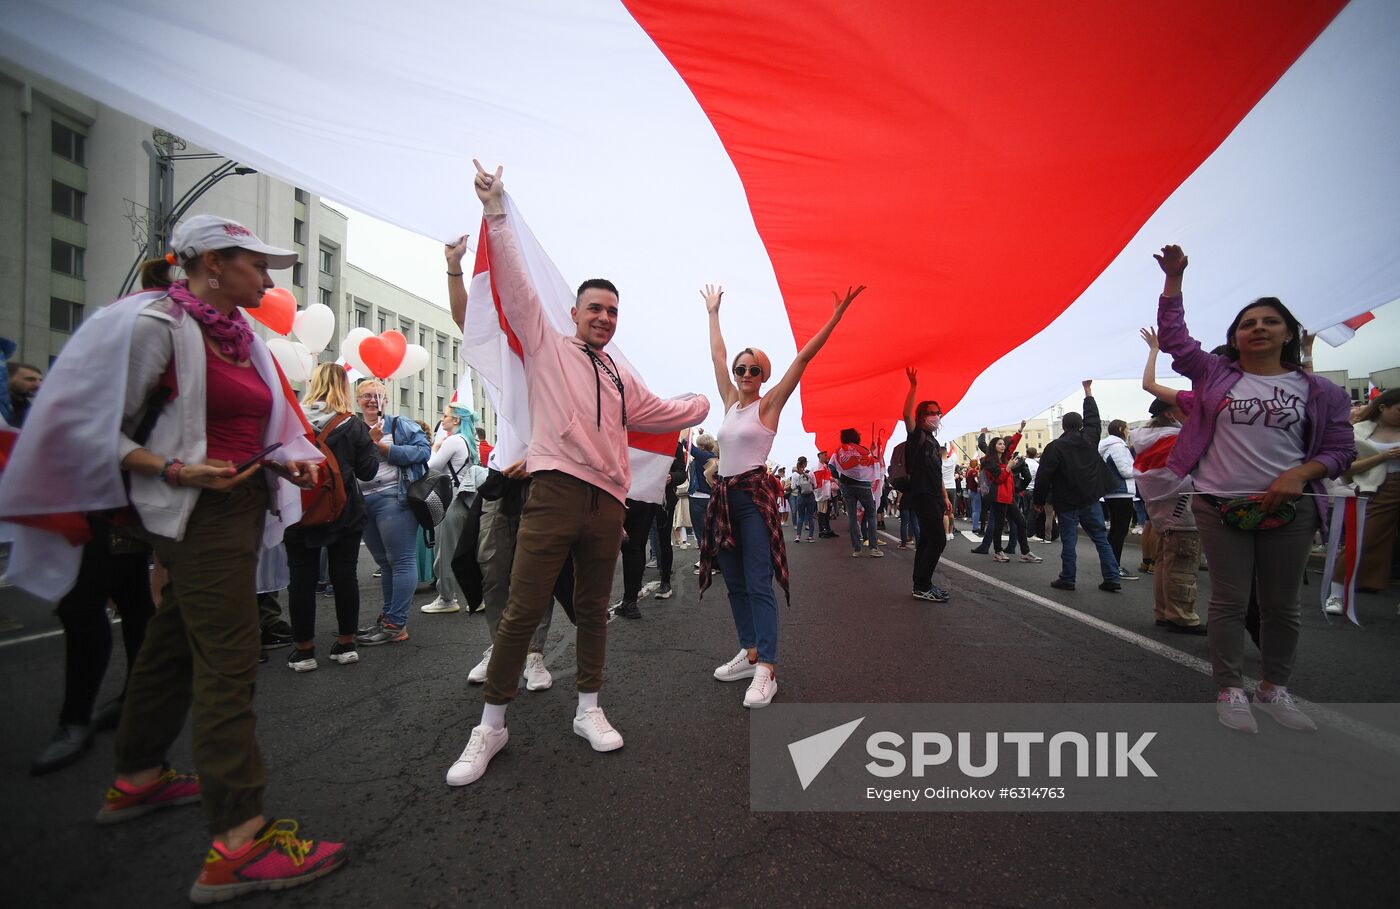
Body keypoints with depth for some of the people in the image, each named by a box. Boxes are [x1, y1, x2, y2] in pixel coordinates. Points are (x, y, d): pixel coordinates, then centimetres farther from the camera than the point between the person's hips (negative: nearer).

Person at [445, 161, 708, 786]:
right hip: (555, 494, -5)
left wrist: (701, 403, 42)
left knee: (593, 610, 12)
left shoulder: (621, 376, 22)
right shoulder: (545, 345, 10)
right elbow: (515, 283, 3)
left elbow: (658, 412, 34)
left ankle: (589, 711, 27)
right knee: (522, 610, -6)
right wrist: (497, 214, 0)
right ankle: (491, 726, 11)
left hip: (607, 501, 5)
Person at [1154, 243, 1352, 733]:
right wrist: (1173, 278, -2)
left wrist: (1300, 474, -14)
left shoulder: (1319, 391, 6)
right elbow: (1173, 335, 3)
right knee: (1229, 600, 4)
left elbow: (1340, 448, 6)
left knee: (1282, 604, 11)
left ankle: (1274, 688, 28)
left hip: (1288, 509, 1)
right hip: (1219, 507, -1)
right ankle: (1231, 691, 13)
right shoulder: (1214, 373, 5)